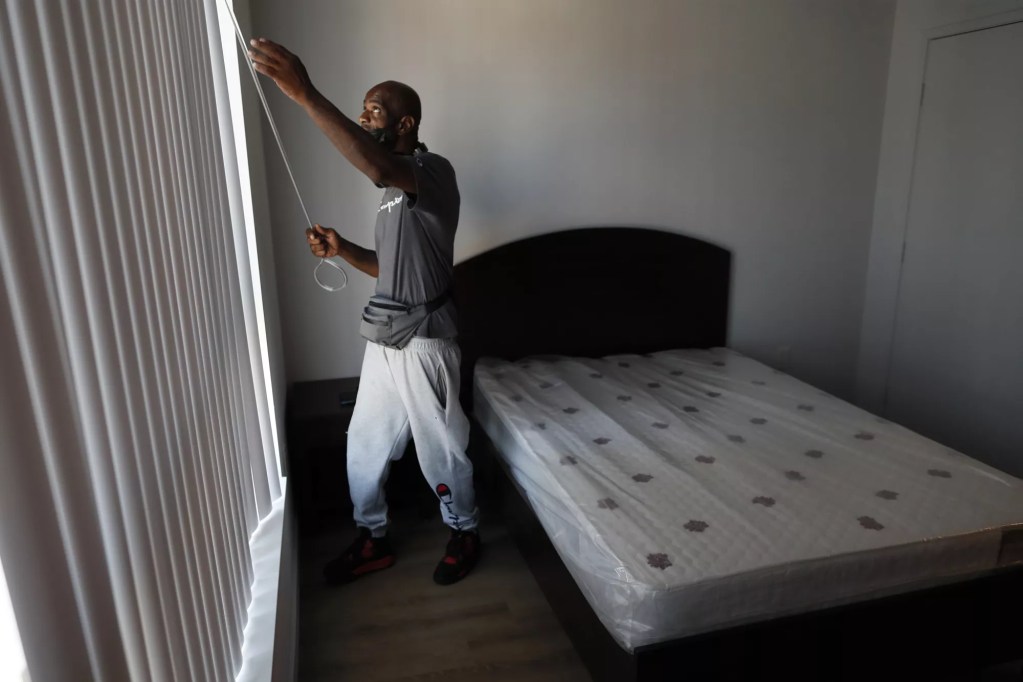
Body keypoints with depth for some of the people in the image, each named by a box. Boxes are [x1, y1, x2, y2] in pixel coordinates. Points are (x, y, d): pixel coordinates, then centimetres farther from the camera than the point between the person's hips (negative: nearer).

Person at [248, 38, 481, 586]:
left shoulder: (433, 171, -13)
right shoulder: (395, 191, 16)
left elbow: (377, 166, -37)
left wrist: (305, 94, -41)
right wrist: (342, 249, 3)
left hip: (423, 341, -9)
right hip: (383, 340, 9)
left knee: (441, 449, 8)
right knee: (364, 447, 15)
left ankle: (464, 533, 31)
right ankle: (372, 540, 33)